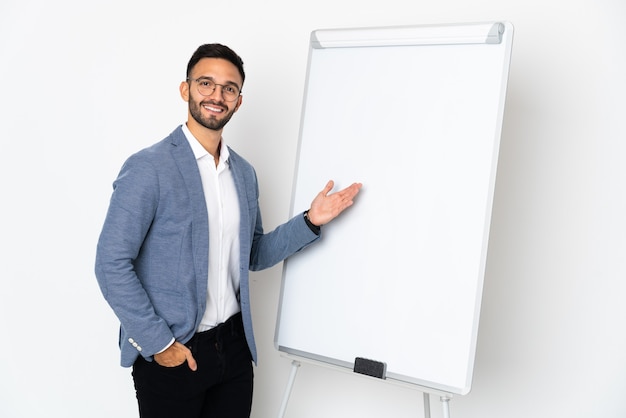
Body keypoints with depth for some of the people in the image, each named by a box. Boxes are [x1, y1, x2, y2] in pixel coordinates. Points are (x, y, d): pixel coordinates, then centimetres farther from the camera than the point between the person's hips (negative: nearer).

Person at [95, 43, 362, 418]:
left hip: (235, 346, 6)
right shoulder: (148, 168, -13)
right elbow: (111, 264, -15)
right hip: (170, 354, -5)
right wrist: (159, 343, -14)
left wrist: (310, 221, -1)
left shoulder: (244, 173, 6)